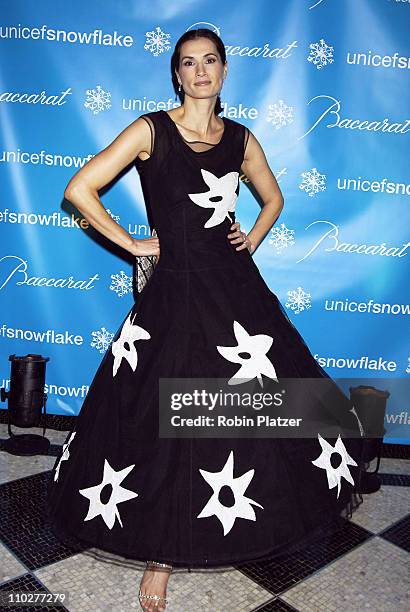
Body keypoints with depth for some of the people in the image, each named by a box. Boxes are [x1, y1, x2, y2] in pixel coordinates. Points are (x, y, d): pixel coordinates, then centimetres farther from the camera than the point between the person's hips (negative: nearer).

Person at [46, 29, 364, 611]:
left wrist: (252, 241, 8)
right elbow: (79, 189, -7)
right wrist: (132, 244, -6)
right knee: (166, 422, 3)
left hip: (236, 287, 4)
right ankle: (161, 555, 22)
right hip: (175, 291, -4)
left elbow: (274, 198, 24)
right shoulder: (151, 129, -3)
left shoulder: (240, 138, 9)